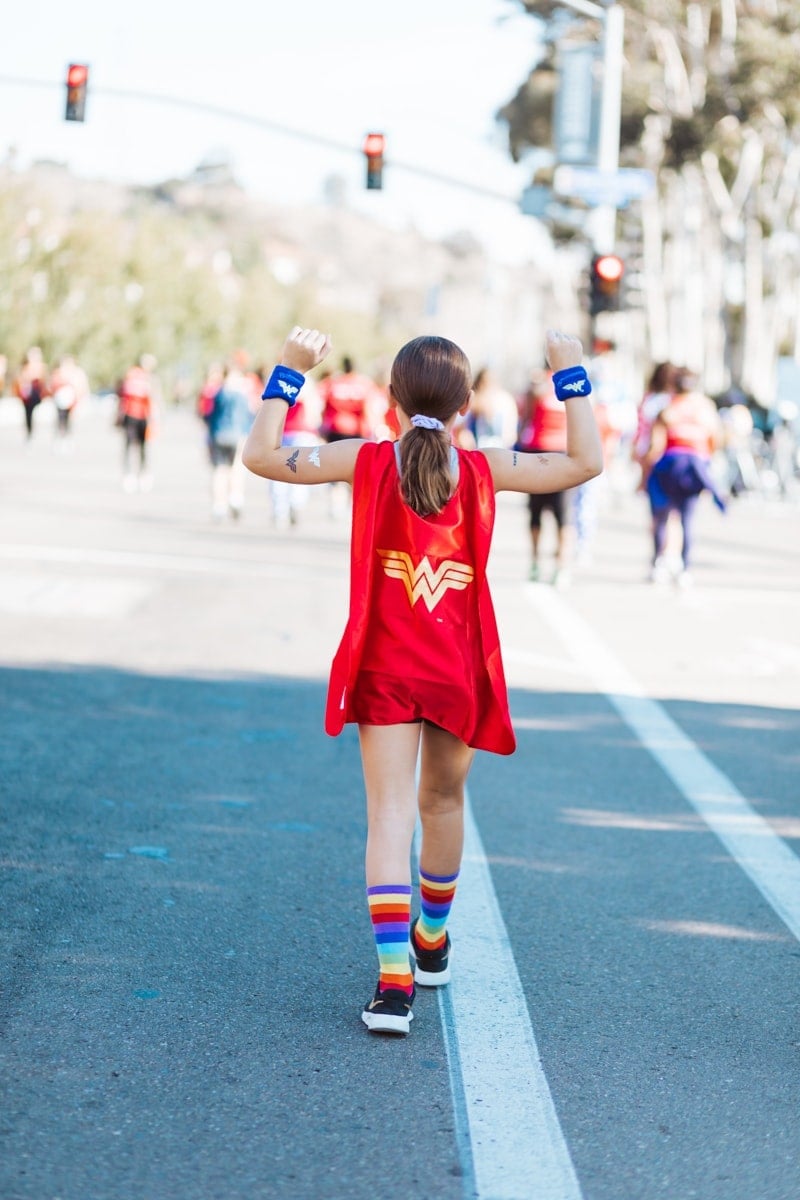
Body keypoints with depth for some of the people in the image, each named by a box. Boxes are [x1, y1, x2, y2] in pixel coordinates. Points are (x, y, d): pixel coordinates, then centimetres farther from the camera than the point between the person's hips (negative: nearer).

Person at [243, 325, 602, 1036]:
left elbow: (261, 455, -2)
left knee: (390, 812, -5)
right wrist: (572, 376, 8)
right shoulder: (486, 470, -4)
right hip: (460, 671, 2)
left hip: (385, 670, -1)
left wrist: (290, 373, 3)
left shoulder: (367, 462, -6)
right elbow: (584, 464, 4)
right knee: (443, 801, 21)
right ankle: (432, 942, 41)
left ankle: (394, 978, -19)